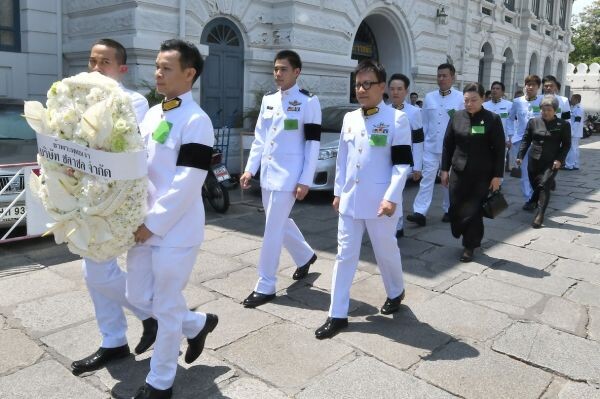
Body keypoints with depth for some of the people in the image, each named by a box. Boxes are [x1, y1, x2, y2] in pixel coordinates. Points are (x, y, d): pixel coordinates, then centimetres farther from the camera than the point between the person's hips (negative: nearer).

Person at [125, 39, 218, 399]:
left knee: (166, 307, 5)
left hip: (176, 231, -8)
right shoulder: (152, 114, 10)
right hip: (144, 225, 8)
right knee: (139, 297, 17)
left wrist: (152, 223, -16)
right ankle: (197, 324, 40)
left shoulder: (196, 121, -15)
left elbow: (187, 183, -19)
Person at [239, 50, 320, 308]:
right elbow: (259, 137, 13)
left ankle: (265, 287, 5)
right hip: (268, 174, 7)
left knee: (273, 229, -6)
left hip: (289, 175, -7)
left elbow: (313, 144, -10)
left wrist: (305, 181, -15)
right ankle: (305, 256, 43)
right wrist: (250, 169, 6)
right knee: (280, 223, 18)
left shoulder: (308, 102, -7)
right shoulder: (268, 99, 12)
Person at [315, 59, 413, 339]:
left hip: (379, 201, -5)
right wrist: (338, 192, 12)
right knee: (345, 255, 7)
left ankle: (395, 293, 42)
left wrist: (391, 198, -18)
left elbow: (402, 163, -11)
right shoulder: (349, 119, 10)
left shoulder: (396, 119, -7)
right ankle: (338, 315, 15)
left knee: (386, 251, 12)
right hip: (350, 199, 5)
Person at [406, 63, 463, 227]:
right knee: (427, 178, -3)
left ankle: (448, 210, 25)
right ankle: (420, 212, -7)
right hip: (431, 146, 2)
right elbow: (424, 122, 8)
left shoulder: (460, 98, -3)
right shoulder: (429, 97, 5)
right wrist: (421, 142, 7)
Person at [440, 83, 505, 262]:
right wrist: (445, 169, 5)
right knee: (456, 209, 4)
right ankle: (468, 238, 28)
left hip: (482, 174, -3)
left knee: (474, 210, 3)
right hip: (458, 172, 3)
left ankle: (470, 246, 18)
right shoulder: (457, 117, 3)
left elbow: (499, 149, -5)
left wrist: (497, 175, -8)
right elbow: (448, 144, 8)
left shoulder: (492, 119, -5)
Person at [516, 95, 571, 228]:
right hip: (534, 161, 3)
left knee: (544, 185, -13)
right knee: (535, 185, 10)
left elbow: (566, 144, 0)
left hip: (551, 162, -3)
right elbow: (526, 140, 7)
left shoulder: (563, 125, -2)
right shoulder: (533, 122, 4)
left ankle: (540, 214, -9)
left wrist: (559, 159, -12)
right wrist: (520, 156, -2)